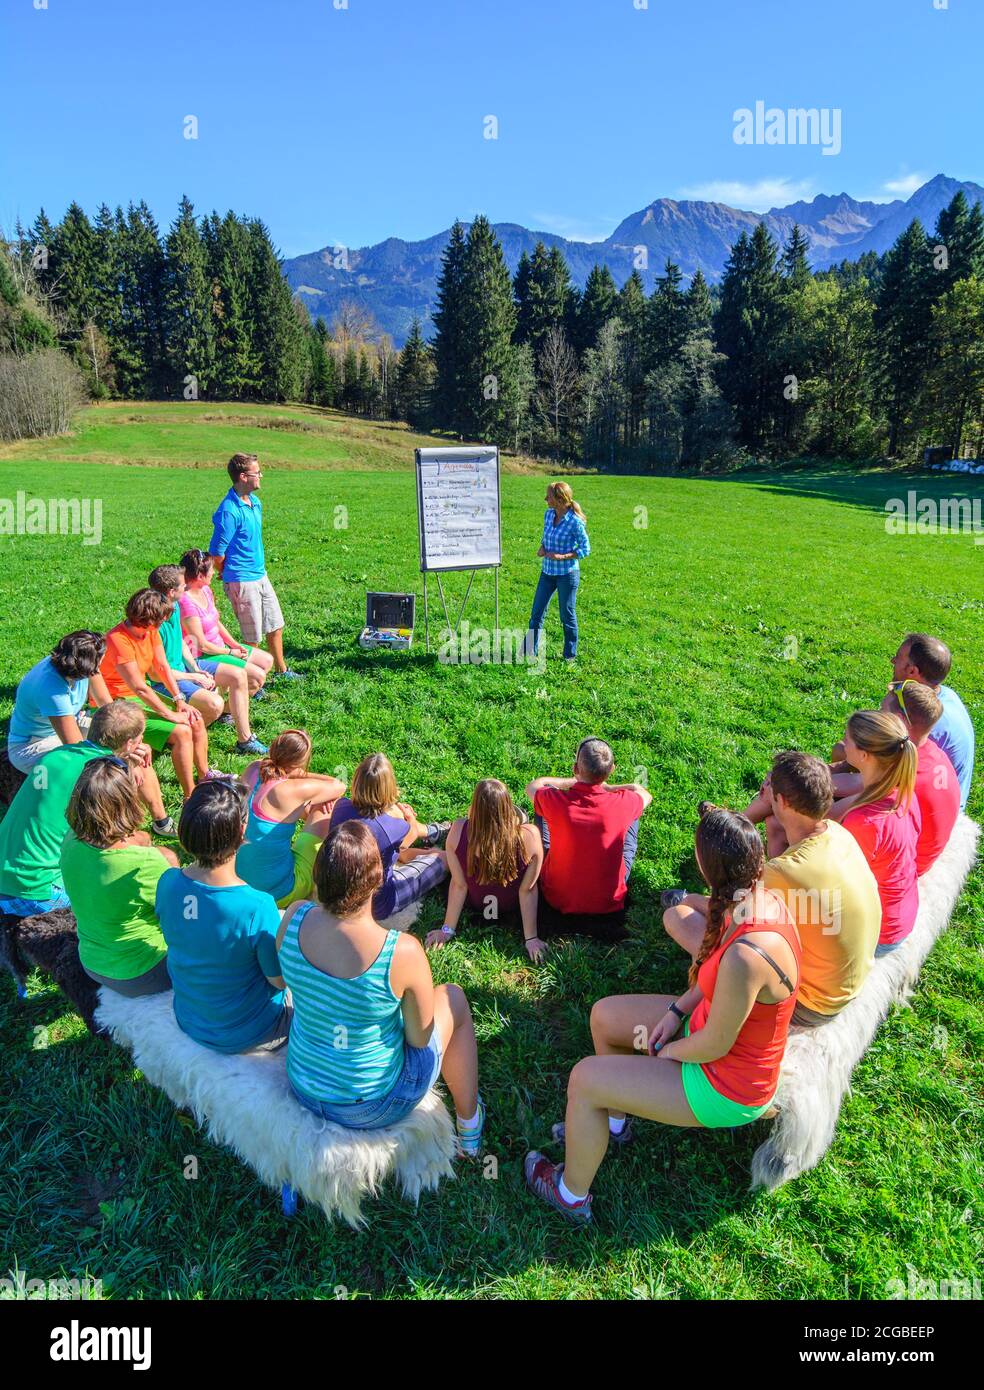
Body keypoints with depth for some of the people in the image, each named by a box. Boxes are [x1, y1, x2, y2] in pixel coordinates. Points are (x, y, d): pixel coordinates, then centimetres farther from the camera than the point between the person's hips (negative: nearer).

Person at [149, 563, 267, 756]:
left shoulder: (175, 607, -1)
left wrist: (197, 669, 0)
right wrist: (194, 677, -15)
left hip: (183, 665, 10)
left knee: (238, 675, 1)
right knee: (214, 704, -30)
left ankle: (245, 740, 4)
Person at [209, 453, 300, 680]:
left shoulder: (255, 502, 8)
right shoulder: (229, 511, -21)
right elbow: (216, 553, -17)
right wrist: (229, 574, -1)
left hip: (260, 576, 8)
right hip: (241, 582, -8)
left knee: (275, 626, 19)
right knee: (253, 638, 2)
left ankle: (281, 670, 36)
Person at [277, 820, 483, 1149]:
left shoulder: (293, 918, -21)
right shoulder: (403, 951, -33)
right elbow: (420, 1038, -17)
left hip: (303, 1089, 5)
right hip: (373, 1107, -4)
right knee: (453, 997, 18)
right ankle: (469, 1126, 37)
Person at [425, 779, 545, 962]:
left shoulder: (458, 831, -33)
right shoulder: (529, 836, -36)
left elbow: (458, 884, -22)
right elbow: (528, 890, -27)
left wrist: (447, 929, -8)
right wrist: (530, 938, -14)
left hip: (475, 905, 1)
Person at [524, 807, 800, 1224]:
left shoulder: (746, 955, -41)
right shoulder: (767, 900, -13)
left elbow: (714, 1045, -26)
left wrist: (668, 1051, -7)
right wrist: (677, 1010, -2)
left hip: (726, 1089, -8)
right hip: (715, 1023, 8)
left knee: (584, 1079, -6)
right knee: (604, 1015, 14)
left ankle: (572, 1195, 21)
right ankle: (614, 1122, 37)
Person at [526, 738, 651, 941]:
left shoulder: (554, 801, -22)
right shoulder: (623, 804, -21)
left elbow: (533, 786, 5)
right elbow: (645, 794, 6)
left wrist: (574, 781, 14)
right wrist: (606, 788, 17)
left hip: (557, 900, 0)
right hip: (608, 904, 0)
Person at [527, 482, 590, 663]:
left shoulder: (575, 522, -17)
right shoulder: (548, 514, 1)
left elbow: (585, 549, -10)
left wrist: (563, 557, -21)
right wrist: (542, 547, -3)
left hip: (567, 574, -6)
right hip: (547, 571, 6)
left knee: (567, 615, 7)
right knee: (537, 612, 10)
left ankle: (570, 654, 24)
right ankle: (530, 650, 22)